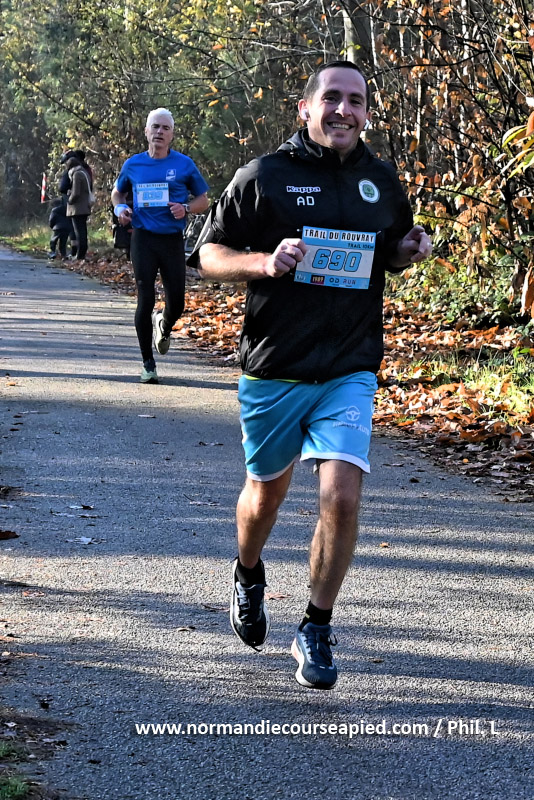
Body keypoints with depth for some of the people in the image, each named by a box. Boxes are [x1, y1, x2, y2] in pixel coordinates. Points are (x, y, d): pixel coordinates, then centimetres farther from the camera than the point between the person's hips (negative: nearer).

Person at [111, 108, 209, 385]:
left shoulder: (184, 164, 1)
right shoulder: (133, 164, 6)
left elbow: (203, 200, 8)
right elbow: (117, 192, 23)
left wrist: (185, 209, -13)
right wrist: (120, 208, 1)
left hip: (173, 240, 0)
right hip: (143, 238, 0)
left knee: (176, 303, 1)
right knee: (145, 301, -4)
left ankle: (163, 327, 39)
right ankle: (148, 365, 6)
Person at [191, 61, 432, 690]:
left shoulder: (382, 181, 8)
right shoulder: (265, 176, -3)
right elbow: (209, 254, 0)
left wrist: (410, 249, 0)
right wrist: (265, 262, -19)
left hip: (350, 370, 1)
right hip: (274, 368, -1)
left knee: (341, 497, -13)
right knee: (266, 493, 14)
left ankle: (316, 631, 3)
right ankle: (248, 576, 47)